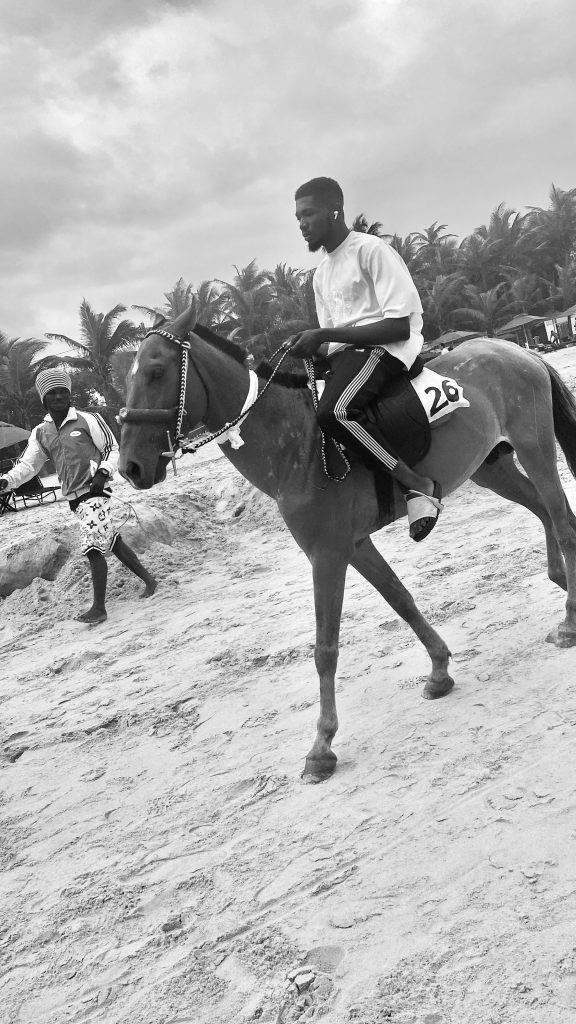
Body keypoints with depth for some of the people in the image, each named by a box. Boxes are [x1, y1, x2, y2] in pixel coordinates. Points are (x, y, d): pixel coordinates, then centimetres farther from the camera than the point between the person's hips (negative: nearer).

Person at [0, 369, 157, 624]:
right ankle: (148, 579, 29)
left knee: (93, 548, -12)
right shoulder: (40, 433, 11)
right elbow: (27, 465, 7)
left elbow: (112, 449, 3)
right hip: (74, 498, 6)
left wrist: (103, 472, -14)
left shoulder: (88, 420, -3)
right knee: (112, 542, 13)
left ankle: (99, 608, -7)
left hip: (94, 491, -6)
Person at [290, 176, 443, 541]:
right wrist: (310, 346, -4)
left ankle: (419, 485, -25)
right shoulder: (321, 273, 18)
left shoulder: (372, 249, -8)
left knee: (334, 412, -34)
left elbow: (400, 325, -17)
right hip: (345, 353, 9)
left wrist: (325, 335, -20)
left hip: (387, 347, -9)